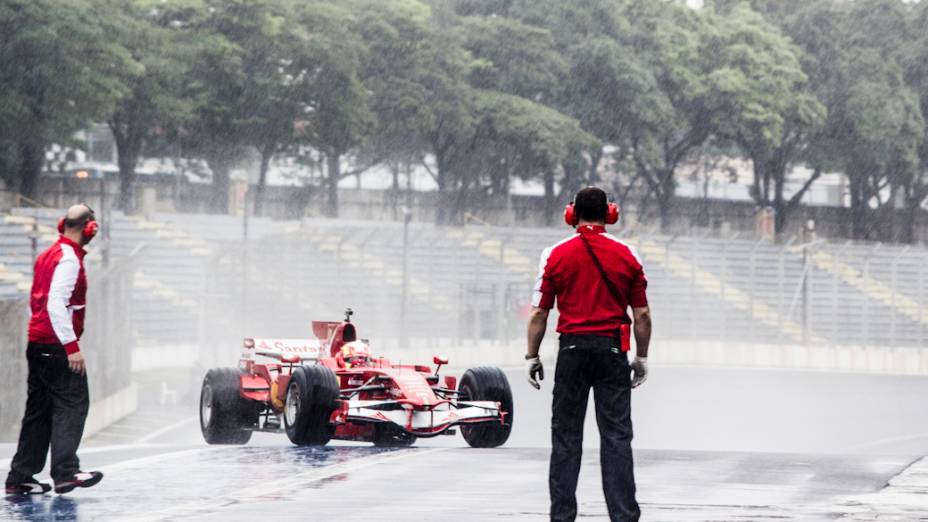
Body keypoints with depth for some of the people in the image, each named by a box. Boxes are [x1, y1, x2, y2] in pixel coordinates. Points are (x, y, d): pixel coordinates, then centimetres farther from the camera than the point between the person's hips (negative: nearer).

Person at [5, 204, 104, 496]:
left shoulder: (48, 255, 16)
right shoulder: (69, 258, -13)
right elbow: (56, 304, -22)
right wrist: (72, 345, -23)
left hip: (37, 343, 9)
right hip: (57, 343, -9)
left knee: (39, 409, 10)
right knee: (72, 404, -7)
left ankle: (20, 477, 9)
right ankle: (65, 472, -13)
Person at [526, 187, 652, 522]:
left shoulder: (556, 255, 0)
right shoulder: (627, 256, 2)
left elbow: (538, 313, -1)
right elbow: (642, 314, 2)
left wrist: (532, 357, 7)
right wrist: (642, 358, 10)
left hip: (572, 349, 0)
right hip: (612, 349, 0)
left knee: (566, 435, 6)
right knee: (616, 435, 1)